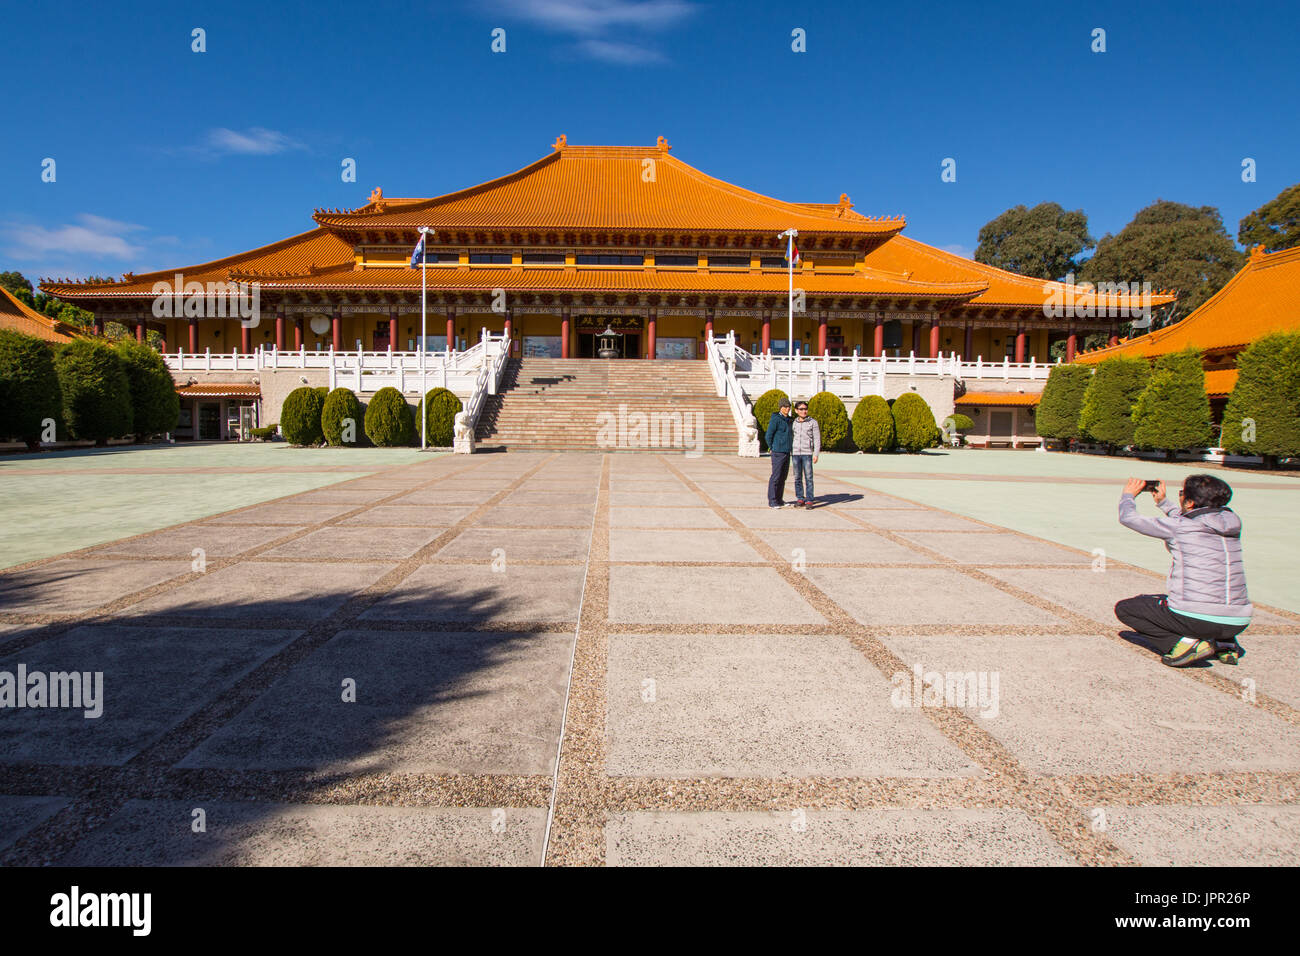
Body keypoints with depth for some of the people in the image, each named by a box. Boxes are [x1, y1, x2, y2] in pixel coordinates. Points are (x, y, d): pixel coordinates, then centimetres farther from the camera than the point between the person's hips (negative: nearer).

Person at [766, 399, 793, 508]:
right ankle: (772, 501, 0)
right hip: (778, 453, -8)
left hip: (787, 453, 8)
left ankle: (779, 499, 19)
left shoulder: (788, 420, 13)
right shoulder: (775, 419, -12)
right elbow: (768, 436, -12)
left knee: (783, 477, 11)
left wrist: (788, 448, 16)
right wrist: (773, 449, -4)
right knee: (776, 477, -5)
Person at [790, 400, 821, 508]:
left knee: (808, 477, -5)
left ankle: (809, 500, -1)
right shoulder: (793, 423, 10)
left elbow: (817, 439, 0)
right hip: (795, 453, 3)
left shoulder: (813, 422, 1)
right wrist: (789, 452, 10)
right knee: (797, 478, 6)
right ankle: (800, 499, 14)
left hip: (807, 453, -3)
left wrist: (816, 454, -7)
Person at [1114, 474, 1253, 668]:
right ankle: (1226, 643, 15)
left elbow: (1128, 518, 3)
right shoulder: (1230, 522, 7)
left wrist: (1128, 495, 22)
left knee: (1124, 608, 12)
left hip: (1196, 619, -7)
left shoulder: (1177, 527, -9)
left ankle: (1184, 643, -6)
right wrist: (1162, 503, 37)